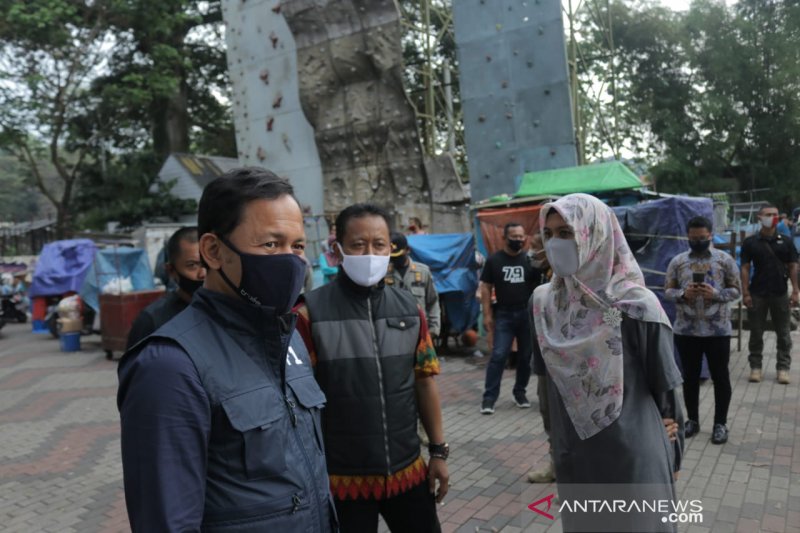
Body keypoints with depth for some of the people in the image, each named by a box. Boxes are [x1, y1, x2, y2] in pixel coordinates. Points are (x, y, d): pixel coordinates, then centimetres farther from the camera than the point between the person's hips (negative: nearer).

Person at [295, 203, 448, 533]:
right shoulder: (310, 313, -13)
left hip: (409, 471, 4)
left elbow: (425, 381, 7)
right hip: (343, 478, -4)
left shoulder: (409, 307, 2)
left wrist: (438, 451, 7)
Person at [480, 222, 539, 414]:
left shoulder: (530, 259, 4)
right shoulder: (494, 260, 2)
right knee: (498, 355, -6)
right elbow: (485, 288, 3)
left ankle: (520, 392, 24)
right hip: (504, 315, -2)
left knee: (526, 356, 9)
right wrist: (487, 315, -4)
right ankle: (489, 396, -1)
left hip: (528, 314, 2)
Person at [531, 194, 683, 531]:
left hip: (634, 459, -4)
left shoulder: (635, 305, -17)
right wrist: (557, 444, 9)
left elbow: (665, 390, -8)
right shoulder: (543, 302, -3)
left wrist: (672, 459, 1)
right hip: (572, 458, 4)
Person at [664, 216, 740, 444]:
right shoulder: (677, 261, 2)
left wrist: (715, 293, -18)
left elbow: (735, 290, 0)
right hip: (685, 330, 2)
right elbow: (668, 291, 5)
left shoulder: (725, 260, -1)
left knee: (720, 377, 7)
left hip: (718, 330, -1)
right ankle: (692, 420, 26)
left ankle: (720, 423, 21)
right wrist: (683, 294, -16)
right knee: (690, 376, 11)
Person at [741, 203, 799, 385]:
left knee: (783, 334, 7)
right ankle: (755, 366, 16)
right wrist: (745, 293, -7)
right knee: (756, 333, 7)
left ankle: (783, 367, 15)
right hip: (757, 294, -1)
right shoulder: (750, 242, 0)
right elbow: (745, 269, -1)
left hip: (780, 294, 1)